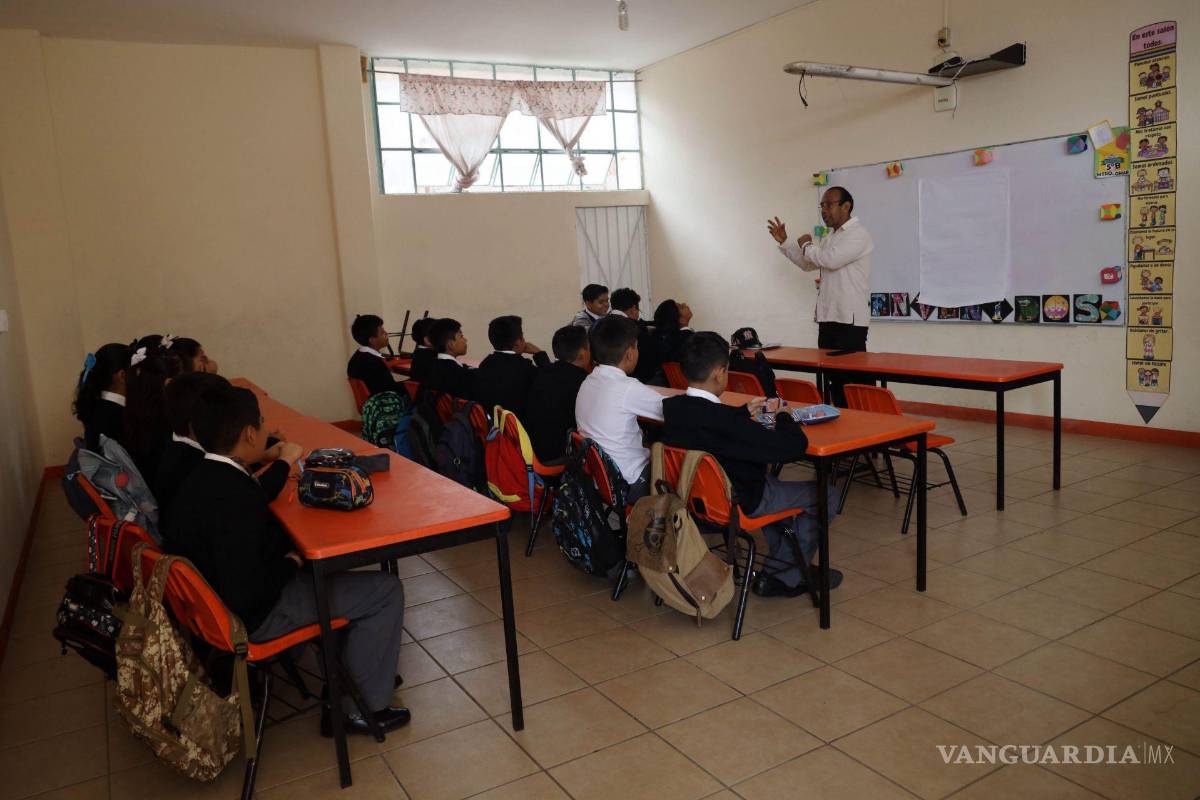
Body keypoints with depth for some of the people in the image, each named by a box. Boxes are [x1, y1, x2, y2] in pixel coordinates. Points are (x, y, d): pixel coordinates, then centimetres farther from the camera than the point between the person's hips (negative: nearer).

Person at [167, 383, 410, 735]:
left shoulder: (204, 475, -2)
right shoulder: (231, 497, -32)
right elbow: (247, 594, -32)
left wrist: (283, 464, 25)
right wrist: (291, 562, -15)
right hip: (252, 617, -10)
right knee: (386, 590, -8)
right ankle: (363, 706, 6)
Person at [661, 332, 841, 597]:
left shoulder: (671, 406, -11)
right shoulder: (721, 420, -35)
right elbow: (795, 445, -30)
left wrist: (745, 411, 13)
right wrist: (783, 415, -11)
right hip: (737, 502, -8)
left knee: (770, 479, 35)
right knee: (825, 495, 7)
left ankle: (780, 566, 40)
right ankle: (787, 577, 19)